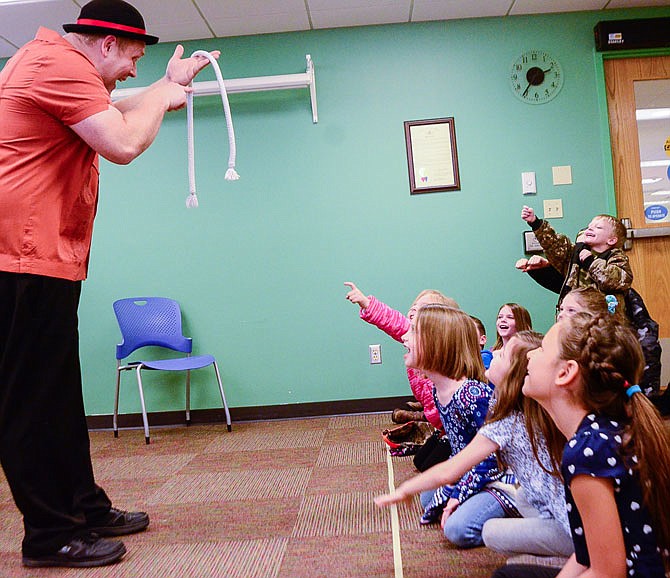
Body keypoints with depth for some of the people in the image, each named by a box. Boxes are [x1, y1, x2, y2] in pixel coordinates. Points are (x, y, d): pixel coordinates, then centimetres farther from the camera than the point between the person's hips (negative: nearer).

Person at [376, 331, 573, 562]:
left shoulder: (506, 424, -17)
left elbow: (447, 473, -15)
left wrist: (402, 491, -2)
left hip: (577, 526, -7)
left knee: (491, 532, 5)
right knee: (523, 497, 25)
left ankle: (562, 560, 1)